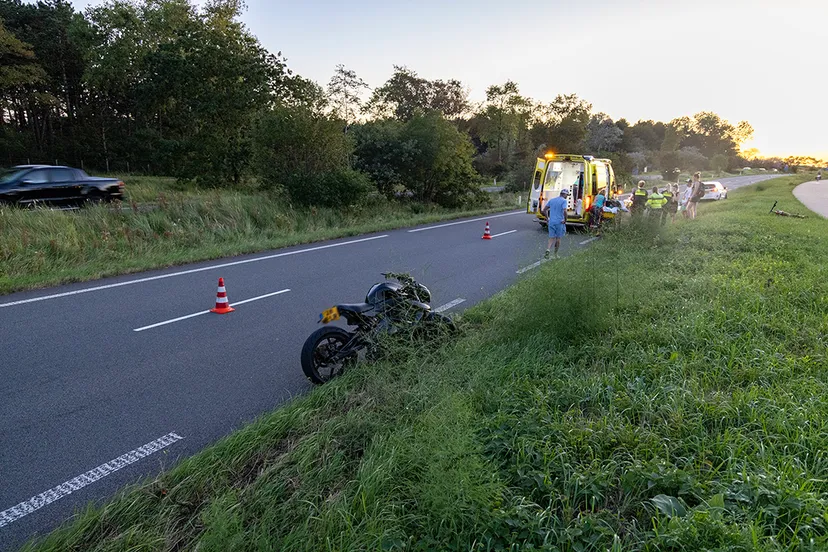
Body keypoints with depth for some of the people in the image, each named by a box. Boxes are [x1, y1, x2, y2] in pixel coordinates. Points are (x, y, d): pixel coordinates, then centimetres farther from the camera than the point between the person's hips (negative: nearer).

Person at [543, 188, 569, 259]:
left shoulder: (552, 200, 10)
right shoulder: (563, 201, -8)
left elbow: (544, 209, 11)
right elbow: (564, 211, -22)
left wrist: (547, 218, 17)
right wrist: (565, 220, -10)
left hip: (551, 222, 4)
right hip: (560, 222, -4)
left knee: (552, 238, 6)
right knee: (558, 238, 11)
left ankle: (548, 250, -20)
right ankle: (555, 254, 18)